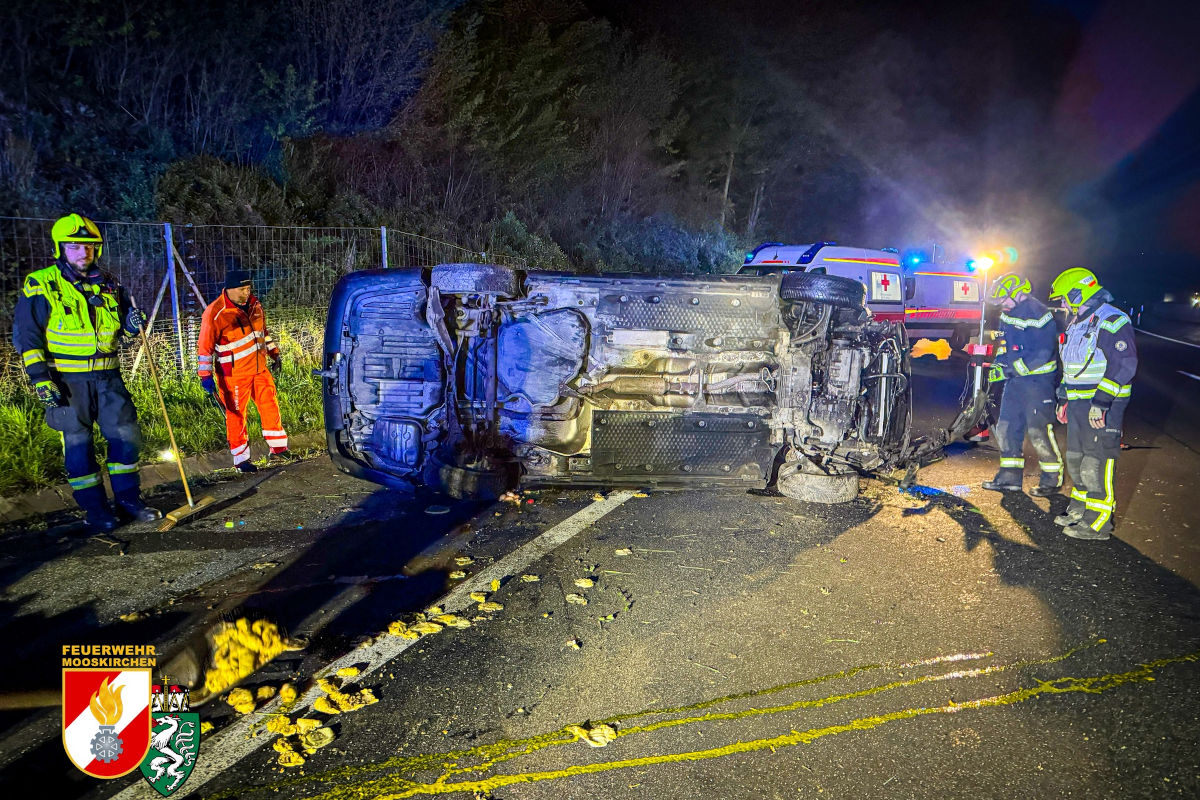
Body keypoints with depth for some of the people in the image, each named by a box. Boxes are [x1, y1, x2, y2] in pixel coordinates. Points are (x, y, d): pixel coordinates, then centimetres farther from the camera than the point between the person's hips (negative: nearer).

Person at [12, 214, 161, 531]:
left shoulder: (108, 285, 10)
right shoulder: (40, 285, -3)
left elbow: (124, 314, 23)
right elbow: (26, 335, -4)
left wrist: (134, 321, -2)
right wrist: (39, 377, -11)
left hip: (108, 376, 4)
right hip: (67, 380, -4)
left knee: (126, 434, 3)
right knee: (78, 443, 1)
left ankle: (128, 499, 18)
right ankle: (96, 510, 12)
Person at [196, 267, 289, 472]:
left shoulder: (253, 304, 3)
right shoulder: (215, 313, -17)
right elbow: (205, 347, -14)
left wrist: (274, 354, 22)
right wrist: (206, 376, -16)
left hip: (259, 368, 6)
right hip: (234, 374, -6)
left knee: (270, 406, 12)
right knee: (236, 415, 3)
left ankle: (278, 448, 26)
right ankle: (241, 459, 16)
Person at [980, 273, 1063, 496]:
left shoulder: (1038, 314, -18)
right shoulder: (1008, 314, 9)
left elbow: (1042, 354, -22)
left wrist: (1010, 369, -21)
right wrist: (997, 365, 6)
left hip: (1037, 380, -9)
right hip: (1015, 380, 9)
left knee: (1039, 431, -6)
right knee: (1006, 428, 9)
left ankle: (1052, 479, 9)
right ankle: (1010, 477, 18)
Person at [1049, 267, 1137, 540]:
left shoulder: (1112, 321, -14)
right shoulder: (1075, 323, 16)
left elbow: (1124, 365, -20)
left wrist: (1101, 401, -25)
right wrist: (1063, 399, 23)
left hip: (1103, 406, -9)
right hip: (1078, 404, 9)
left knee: (1097, 462, -6)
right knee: (1076, 459, 16)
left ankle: (1098, 522, 0)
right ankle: (1080, 509, 29)